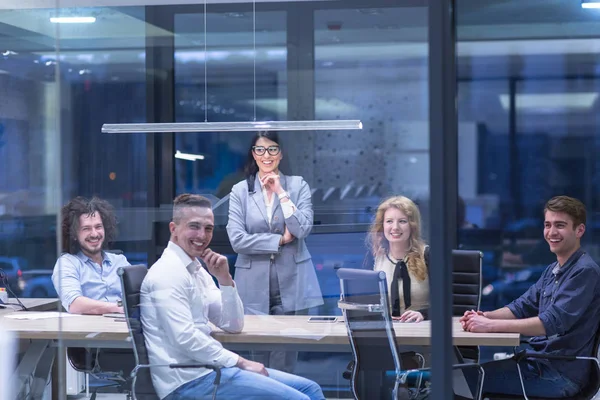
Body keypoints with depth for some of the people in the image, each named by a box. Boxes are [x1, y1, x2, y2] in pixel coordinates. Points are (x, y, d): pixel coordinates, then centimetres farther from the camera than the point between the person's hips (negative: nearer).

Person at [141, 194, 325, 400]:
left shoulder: (197, 269, 16)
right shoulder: (168, 273, -12)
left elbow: (233, 325, 14)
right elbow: (185, 338, -22)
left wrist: (224, 278, 0)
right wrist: (240, 362, -15)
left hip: (205, 368, 9)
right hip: (188, 380, -9)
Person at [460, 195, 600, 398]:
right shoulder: (552, 271, 14)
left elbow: (551, 323, -25)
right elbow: (522, 307, 16)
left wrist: (490, 325, -27)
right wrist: (485, 316, -5)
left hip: (561, 374, -9)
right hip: (536, 359, 9)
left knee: (468, 379, -16)